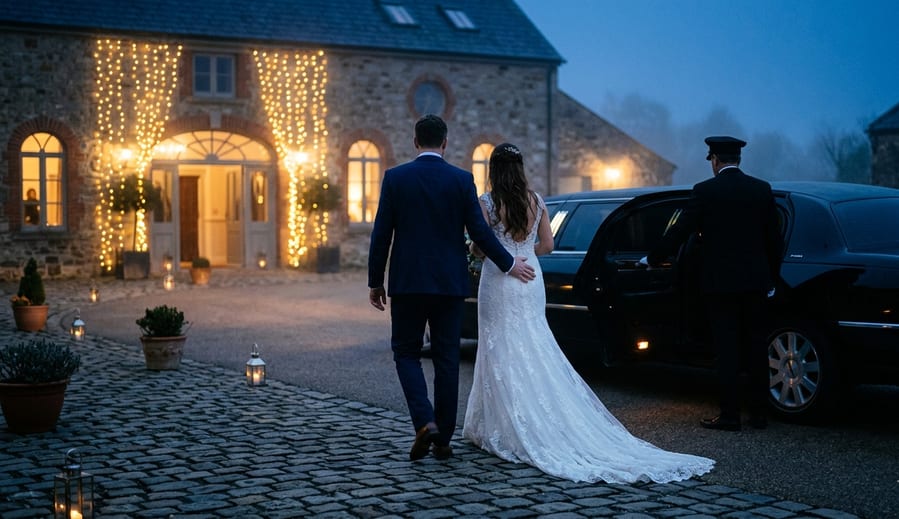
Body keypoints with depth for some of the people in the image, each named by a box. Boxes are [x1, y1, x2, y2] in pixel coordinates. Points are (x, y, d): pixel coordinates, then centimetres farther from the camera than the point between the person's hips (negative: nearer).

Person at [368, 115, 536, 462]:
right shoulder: (462, 180, -2)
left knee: (406, 353, 10)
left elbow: (381, 234, -3)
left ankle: (424, 422, -10)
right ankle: (443, 439, 12)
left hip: (407, 282, -1)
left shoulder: (395, 177, -3)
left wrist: (375, 282, 6)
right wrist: (509, 264, 12)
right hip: (449, 283, 1)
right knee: (447, 358, 8)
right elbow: (479, 231, -2)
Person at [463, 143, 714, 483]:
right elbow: (546, 245, 8)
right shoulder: (536, 201, 5)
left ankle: (499, 428, 4)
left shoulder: (487, 203, -10)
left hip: (499, 285, -5)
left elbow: (479, 246, -10)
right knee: (536, 355, 10)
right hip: (531, 284, 5)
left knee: (503, 356, 0)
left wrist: (475, 251, 12)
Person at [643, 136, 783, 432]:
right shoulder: (762, 189, 5)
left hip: (720, 282, -4)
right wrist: (772, 278, 20)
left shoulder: (705, 191, -8)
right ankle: (758, 413, 15)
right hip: (754, 282, 4)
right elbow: (774, 238, 9)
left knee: (728, 350, 0)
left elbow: (680, 231, -6)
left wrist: (652, 259, 7)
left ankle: (730, 416, 3)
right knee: (755, 346, 10)